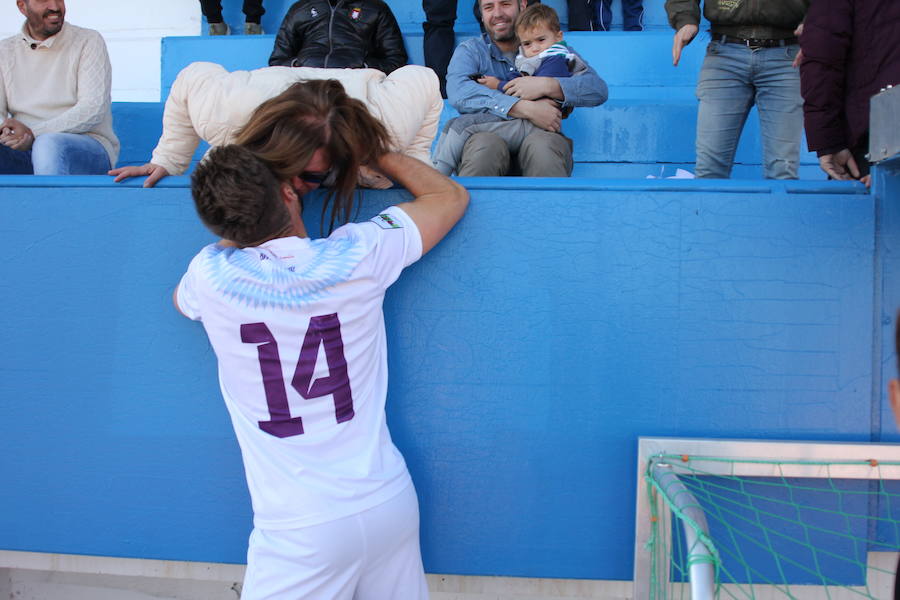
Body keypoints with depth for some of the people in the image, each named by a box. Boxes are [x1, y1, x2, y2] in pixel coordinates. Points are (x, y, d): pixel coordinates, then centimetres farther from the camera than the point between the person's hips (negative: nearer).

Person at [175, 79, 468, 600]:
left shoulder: (211, 275, -12)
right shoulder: (358, 256, -12)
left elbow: (182, 299, 17)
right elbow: (452, 196, 7)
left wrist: (238, 223, 15)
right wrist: (373, 150, 13)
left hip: (303, 531, -2)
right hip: (393, 503, 3)